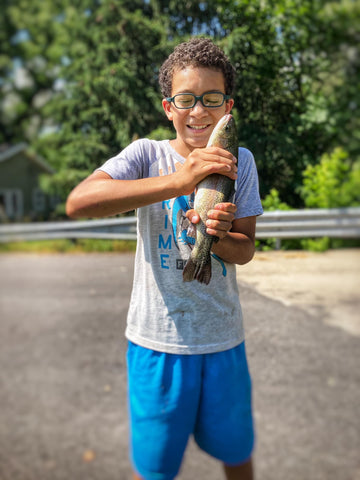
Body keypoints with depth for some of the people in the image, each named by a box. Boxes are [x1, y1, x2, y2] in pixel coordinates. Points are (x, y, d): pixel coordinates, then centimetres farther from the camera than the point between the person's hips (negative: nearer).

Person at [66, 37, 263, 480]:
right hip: (159, 338, -2)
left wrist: (218, 235, -21)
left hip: (223, 338, 3)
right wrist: (177, 181, -34)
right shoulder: (147, 154, -8)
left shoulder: (239, 161, 1)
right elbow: (78, 203, -25)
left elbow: (245, 250, 2)